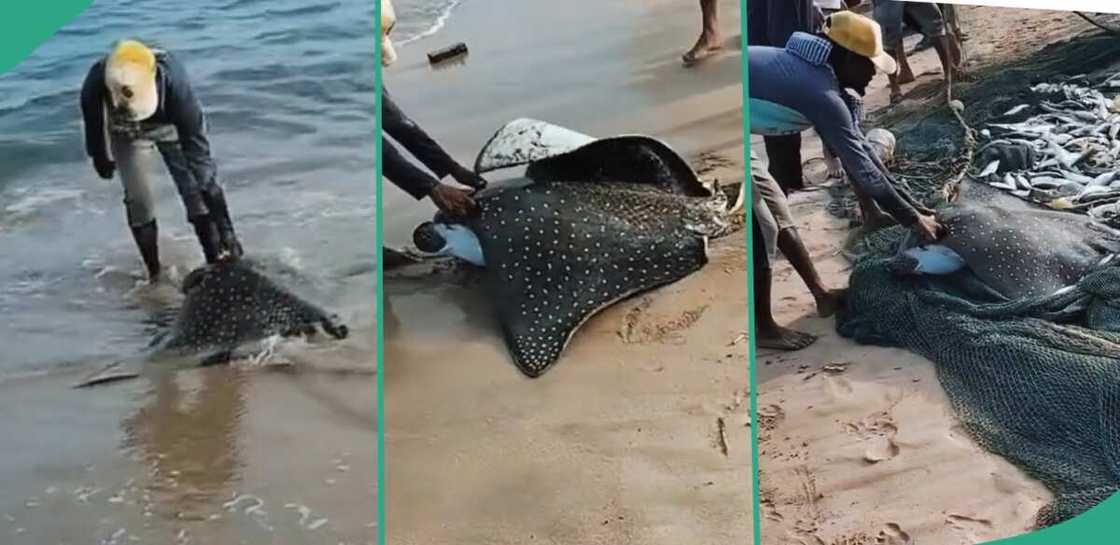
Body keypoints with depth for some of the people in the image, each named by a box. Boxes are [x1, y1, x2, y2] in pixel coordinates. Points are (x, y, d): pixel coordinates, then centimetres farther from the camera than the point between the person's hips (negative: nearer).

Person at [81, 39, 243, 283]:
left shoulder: (174, 82, -43)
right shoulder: (95, 85, -39)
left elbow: (197, 150, -42)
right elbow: (93, 126, -13)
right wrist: (101, 159, 7)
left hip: (170, 126, -1)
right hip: (126, 134, 1)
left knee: (197, 191, -11)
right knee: (138, 201, -6)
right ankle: (154, 273, 9)